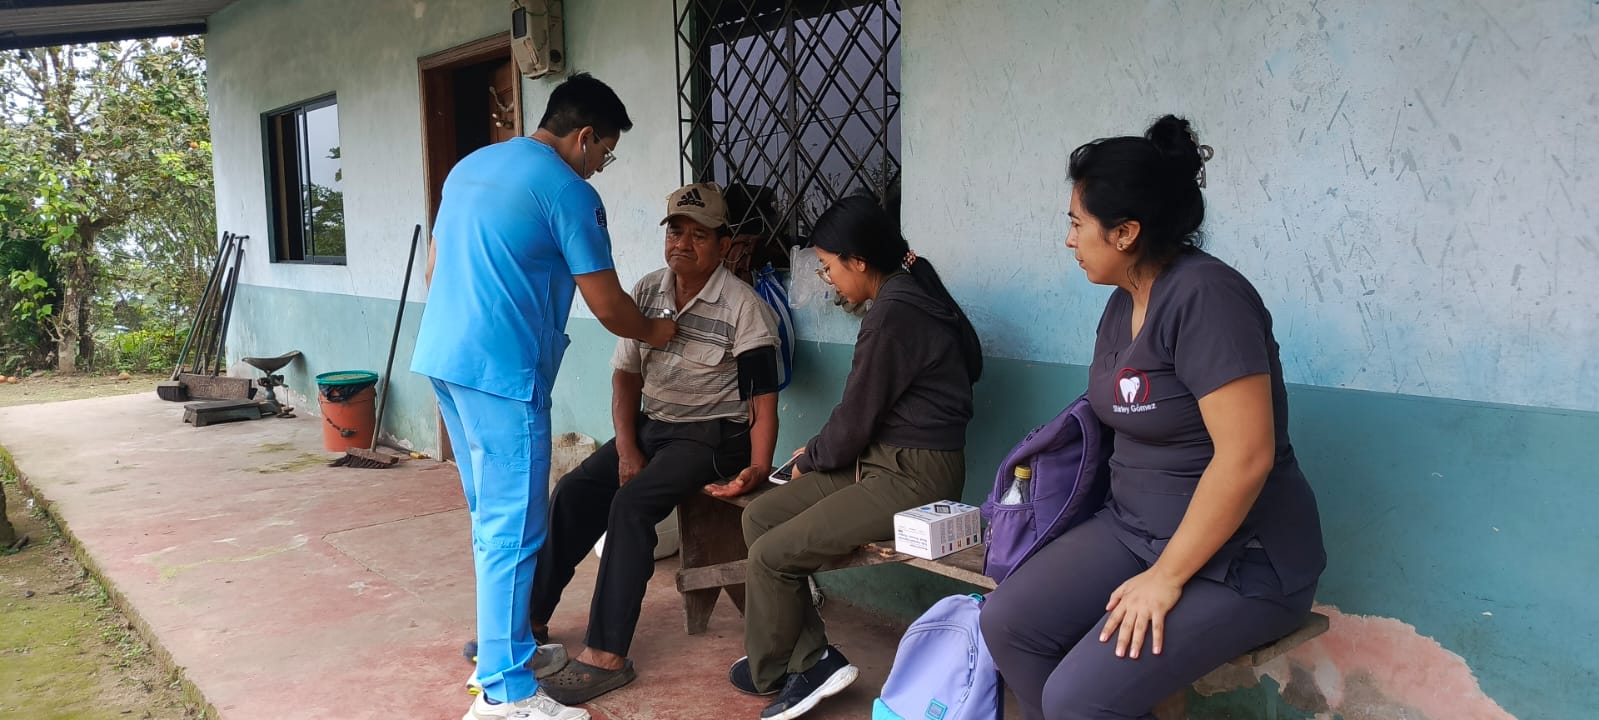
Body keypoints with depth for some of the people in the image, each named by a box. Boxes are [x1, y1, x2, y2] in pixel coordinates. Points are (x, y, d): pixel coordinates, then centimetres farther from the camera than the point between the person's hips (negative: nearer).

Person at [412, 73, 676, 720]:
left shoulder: (469, 166, 17)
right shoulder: (568, 192, -9)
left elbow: (433, 267, 22)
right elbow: (607, 307, -7)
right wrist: (653, 332, 12)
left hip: (441, 358, 9)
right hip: (500, 372, -9)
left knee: (491, 517, 18)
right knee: (513, 529, -4)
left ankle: (500, 643, 29)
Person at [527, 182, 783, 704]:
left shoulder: (744, 308, -13)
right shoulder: (647, 292, 5)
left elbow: (764, 402, -13)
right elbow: (626, 375, 6)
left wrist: (757, 469, -25)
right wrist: (626, 449, -6)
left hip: (710, 436, -6)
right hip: (649, 425, 6)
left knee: (630, 504, -27)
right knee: (573, 492, -10)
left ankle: (607, 656, -22)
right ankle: (531, 619, 5)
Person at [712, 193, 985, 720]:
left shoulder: (893, 315, -19)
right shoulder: (906, 294, 11)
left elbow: (854, 420, -14)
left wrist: (808, 460, 3)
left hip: (914, 476, -10)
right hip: (884, 458, 10)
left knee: (770, 555, -11)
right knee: (760, 516, 5)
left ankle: (769, 673, 14)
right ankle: (812, 659, 5)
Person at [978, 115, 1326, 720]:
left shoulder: (1204, 295, -23)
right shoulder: (1122, 305, 7)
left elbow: (1245, 458, -27)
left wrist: (1167, 577, -21)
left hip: (1239, 558, -9)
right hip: (1134, 527, 9)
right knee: (1007, 623, -6)